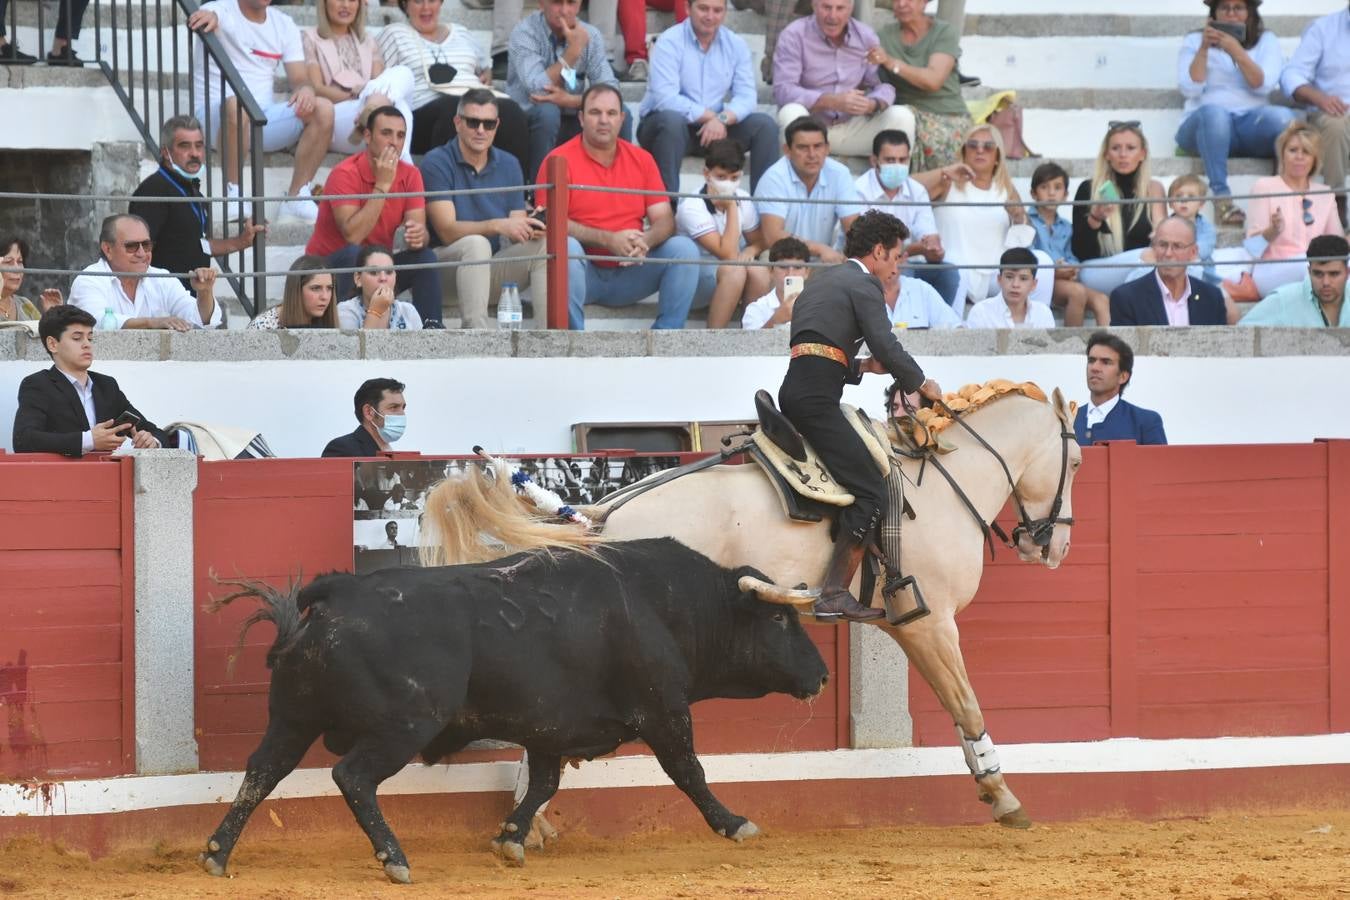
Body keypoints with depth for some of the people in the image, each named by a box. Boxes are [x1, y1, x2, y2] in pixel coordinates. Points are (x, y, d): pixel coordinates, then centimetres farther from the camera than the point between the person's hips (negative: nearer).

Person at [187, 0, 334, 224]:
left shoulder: (284, 24, 13)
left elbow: (299, 78, 7)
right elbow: (197, 18, -28)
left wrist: (306, 88, -19)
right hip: (215, 115, -5)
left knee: (323, 109, -19)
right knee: (236, 105, -40)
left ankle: (297, 198, -16)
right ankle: (233, 194, -26)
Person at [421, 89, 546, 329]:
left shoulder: (509, 165, 10)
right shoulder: (437, 163, -6)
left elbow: (516, 236, 4)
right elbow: (447, 231, -17)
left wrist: (530, 228, -21)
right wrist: (497, 226, -31)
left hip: (490, 272, 5)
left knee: (545, 244, -18)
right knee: (476, 244, -35)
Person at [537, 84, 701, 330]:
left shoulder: (641, 159, 9)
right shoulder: (560, 160, -4)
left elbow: (664, 220, 5)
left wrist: (645, 241, -20)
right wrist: (608, 240, -23)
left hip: (630, 274, 4)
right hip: (584, 271, -4)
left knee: (684, 248, -17)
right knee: (567, 248, -35)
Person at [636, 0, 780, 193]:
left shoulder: (736, 44, 2)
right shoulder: (670, 42, -13)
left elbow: (746, 97, -6)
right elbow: (665, 99, -24)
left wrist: (723, 119, -27)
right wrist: (710, 116, -22)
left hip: (715, 127, 5)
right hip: (662, 123, -5)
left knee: (765, 126, -14)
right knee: (672, 119, -38)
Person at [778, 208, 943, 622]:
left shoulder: (822, 281, 27)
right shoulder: (863, 284, -2)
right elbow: (887, 345, -10)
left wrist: (862, 367, 22)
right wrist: (922, 384, 5)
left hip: (794, 391, 10)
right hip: (816, 398, -10)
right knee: (870, 491, -12)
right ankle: (834, 595, -18)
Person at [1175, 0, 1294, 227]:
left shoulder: (1267, 41, 15)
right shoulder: (1193, 41, 14)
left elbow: (1263, 85, -3)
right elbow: (1190, 89, 0)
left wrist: (1237, 52, -15)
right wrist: (1204, 48, -10)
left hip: (1252, 125, 1)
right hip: (1206, 126, -1)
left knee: (1283, 117, -33)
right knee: (1213, 112, -39)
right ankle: (1221, 198, -45)